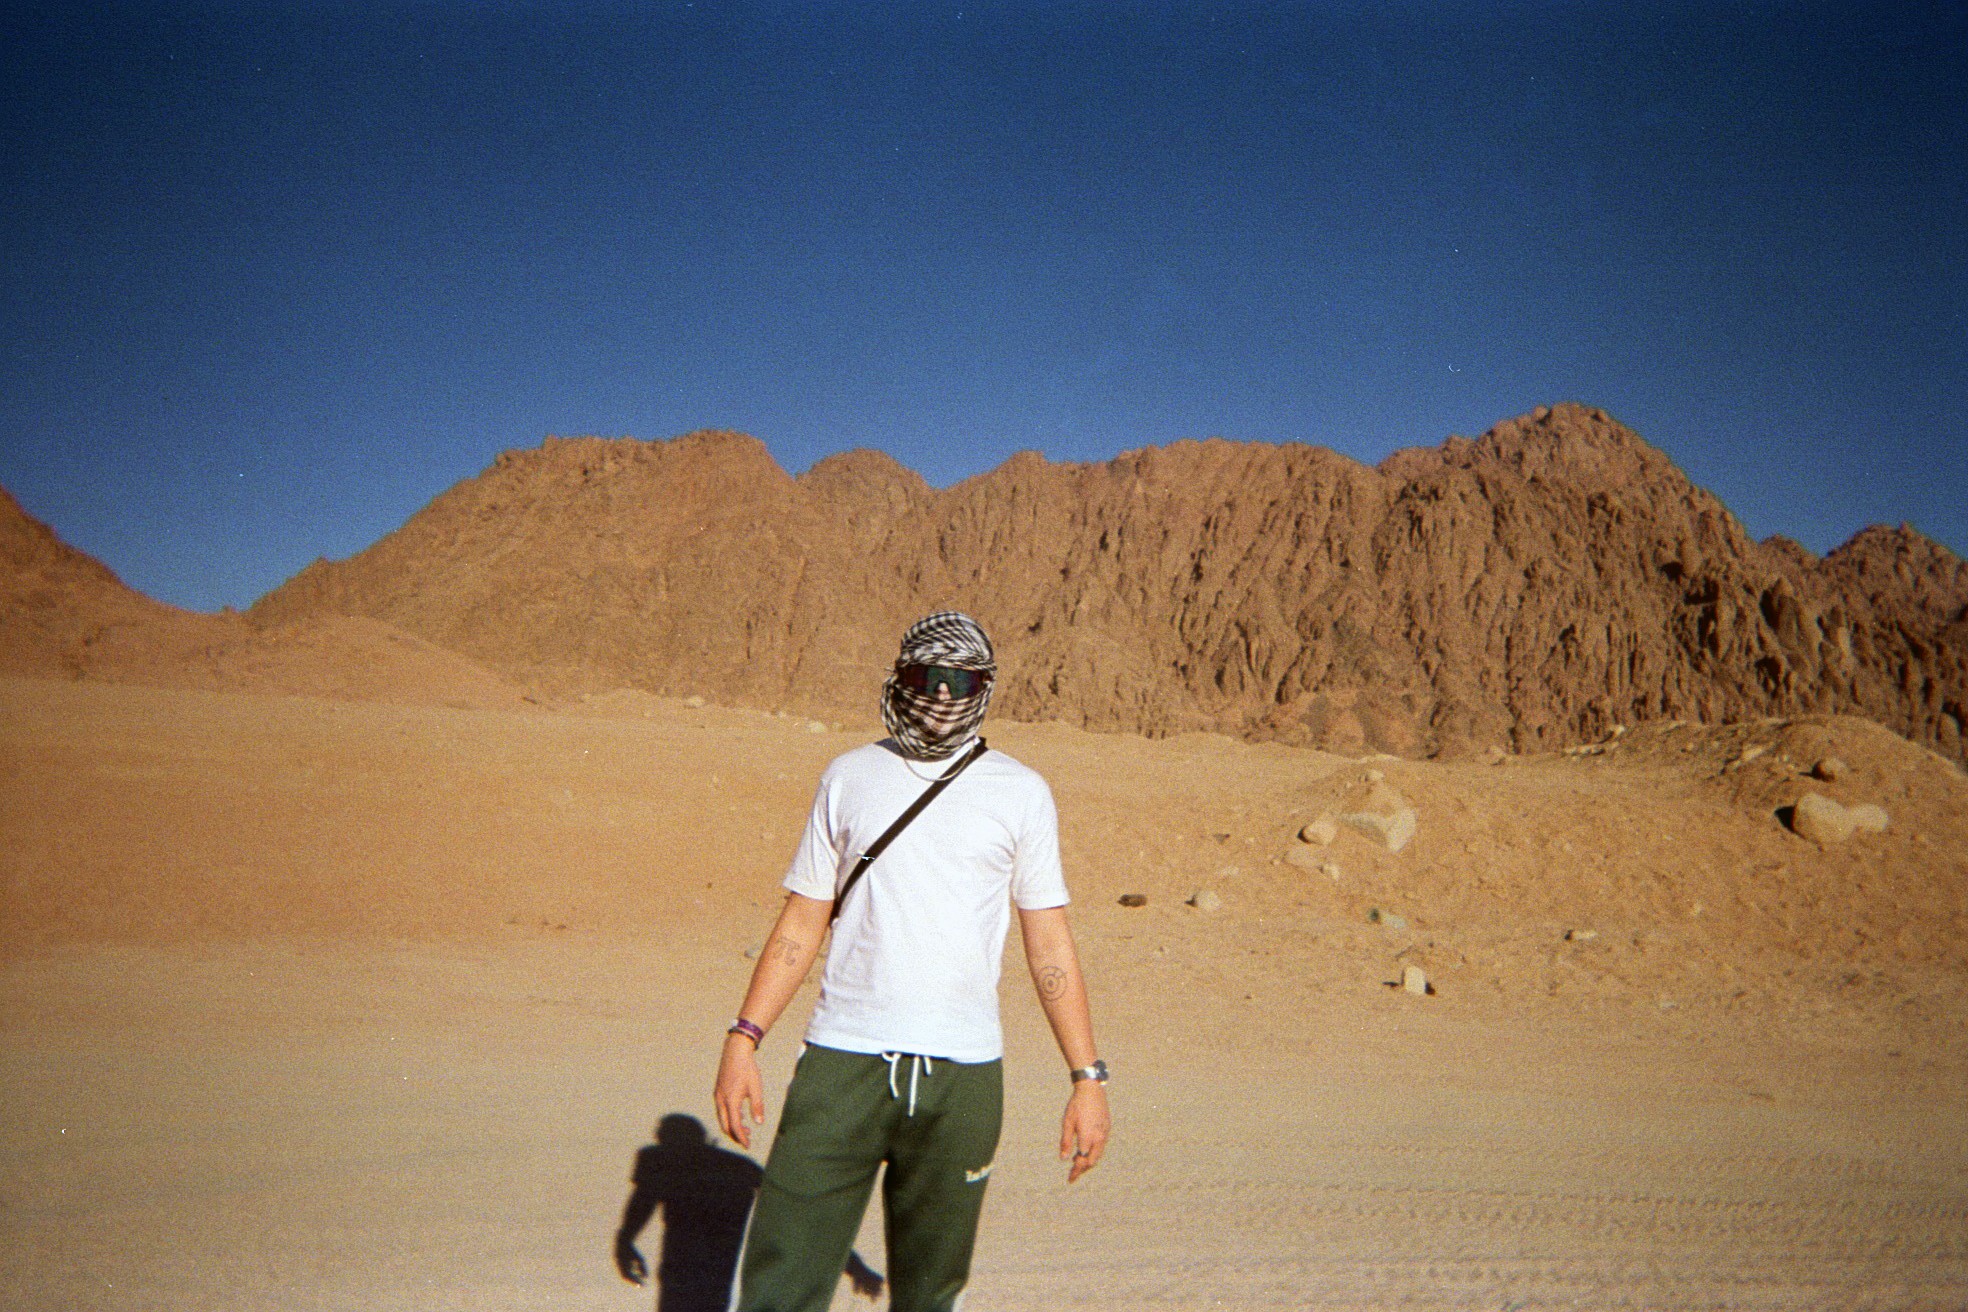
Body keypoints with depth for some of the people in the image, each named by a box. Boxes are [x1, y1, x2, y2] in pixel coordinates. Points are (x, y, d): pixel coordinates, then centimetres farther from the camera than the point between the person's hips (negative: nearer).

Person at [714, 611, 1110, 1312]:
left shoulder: (1021, 793, 5)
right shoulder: (849, 776, 8)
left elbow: (1050, 944, 6)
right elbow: (802, 921, 10)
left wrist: (1087, 1077, 2)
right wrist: (744, 1037, 2)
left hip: (962, 1072, 0)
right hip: (841, 1062, 1)